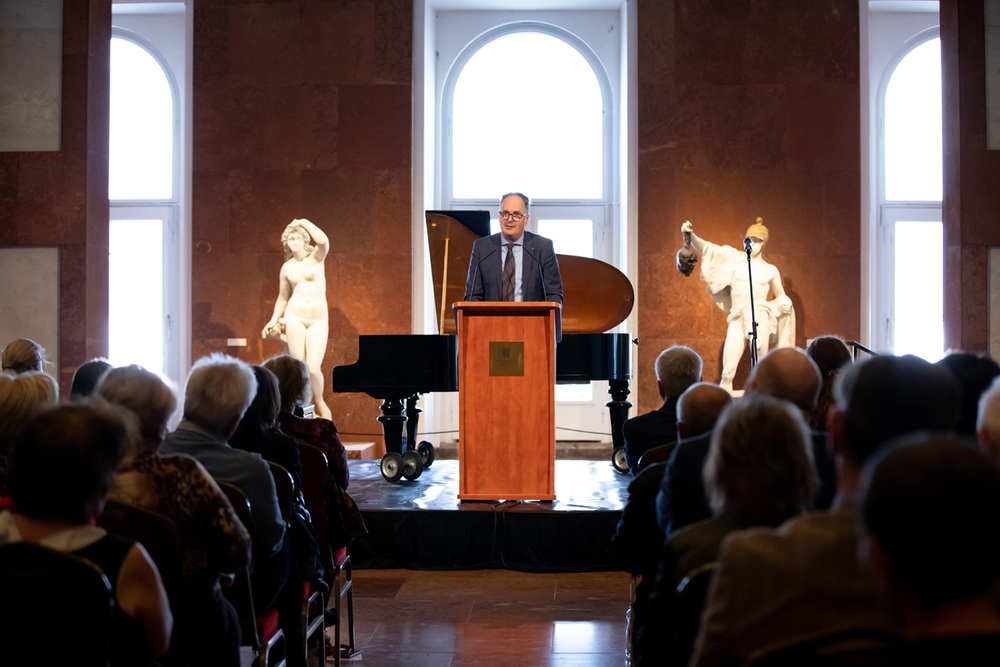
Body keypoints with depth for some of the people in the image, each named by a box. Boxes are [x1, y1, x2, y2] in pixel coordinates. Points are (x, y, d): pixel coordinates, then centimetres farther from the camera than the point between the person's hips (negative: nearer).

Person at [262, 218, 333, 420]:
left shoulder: (315, 257, 4)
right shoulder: (287, 268, 12)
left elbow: (323, 241, -19)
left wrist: (304, 222, -4)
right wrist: (273, 320, 22)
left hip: (319, 320, -2)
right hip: (295, 317, 2)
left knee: (313, 369, -9)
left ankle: (319, 402, 19)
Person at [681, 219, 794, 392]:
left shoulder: (770, 270, 15)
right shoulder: (735, 258, 11)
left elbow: (781, 296, 27)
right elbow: (706, 248, 1)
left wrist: (785, 303, 4)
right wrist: (691, 235, -17)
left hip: (760, 320, 1)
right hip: (737, 321, 0)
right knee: (728, 373, -9)